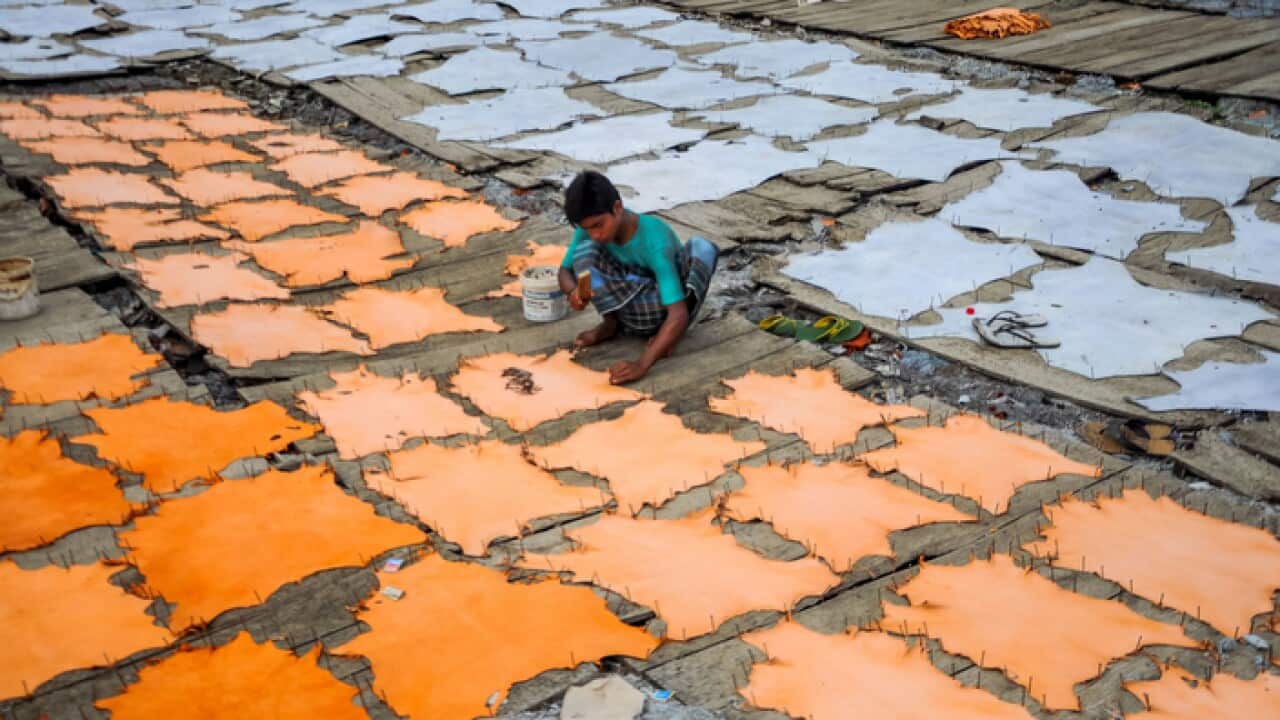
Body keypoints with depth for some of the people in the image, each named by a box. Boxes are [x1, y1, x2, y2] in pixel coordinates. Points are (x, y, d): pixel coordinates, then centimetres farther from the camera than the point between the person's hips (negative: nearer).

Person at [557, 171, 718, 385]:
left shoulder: (654, 241, -31)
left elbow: (679, 314, -36)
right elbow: (565, 271, -3)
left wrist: (642, 364, -47)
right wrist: (573, 291, -28)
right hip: (629, 313, 3)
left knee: (700, 247, -30)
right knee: (583, 251, -22)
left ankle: (665, 336, -17)